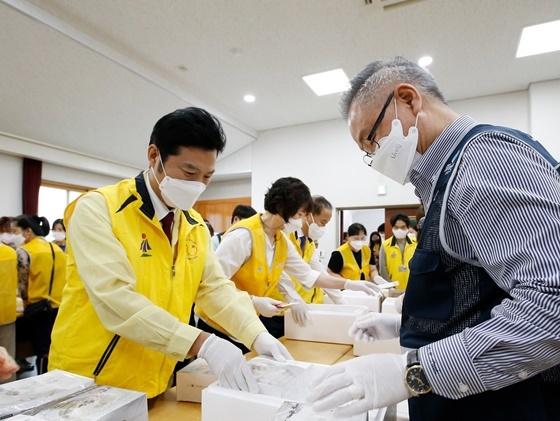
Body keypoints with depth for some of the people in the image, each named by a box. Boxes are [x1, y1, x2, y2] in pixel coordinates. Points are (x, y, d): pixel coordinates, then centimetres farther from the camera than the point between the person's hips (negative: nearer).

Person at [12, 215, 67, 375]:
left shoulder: (23, 251, -8)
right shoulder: (57, 249, 9)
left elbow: (22, 285, -8)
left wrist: (26, 302, 7)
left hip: (39, 309, -6)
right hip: (62, 306, 6)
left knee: (43, 352, 3)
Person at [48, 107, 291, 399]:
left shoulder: (195, 225, 1)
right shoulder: (98, 209, -18)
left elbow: (216, 287, -1)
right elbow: (116, 300, -28)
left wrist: (257, 335, -16)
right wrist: (202, 343, -35)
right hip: (89, 382, -5)